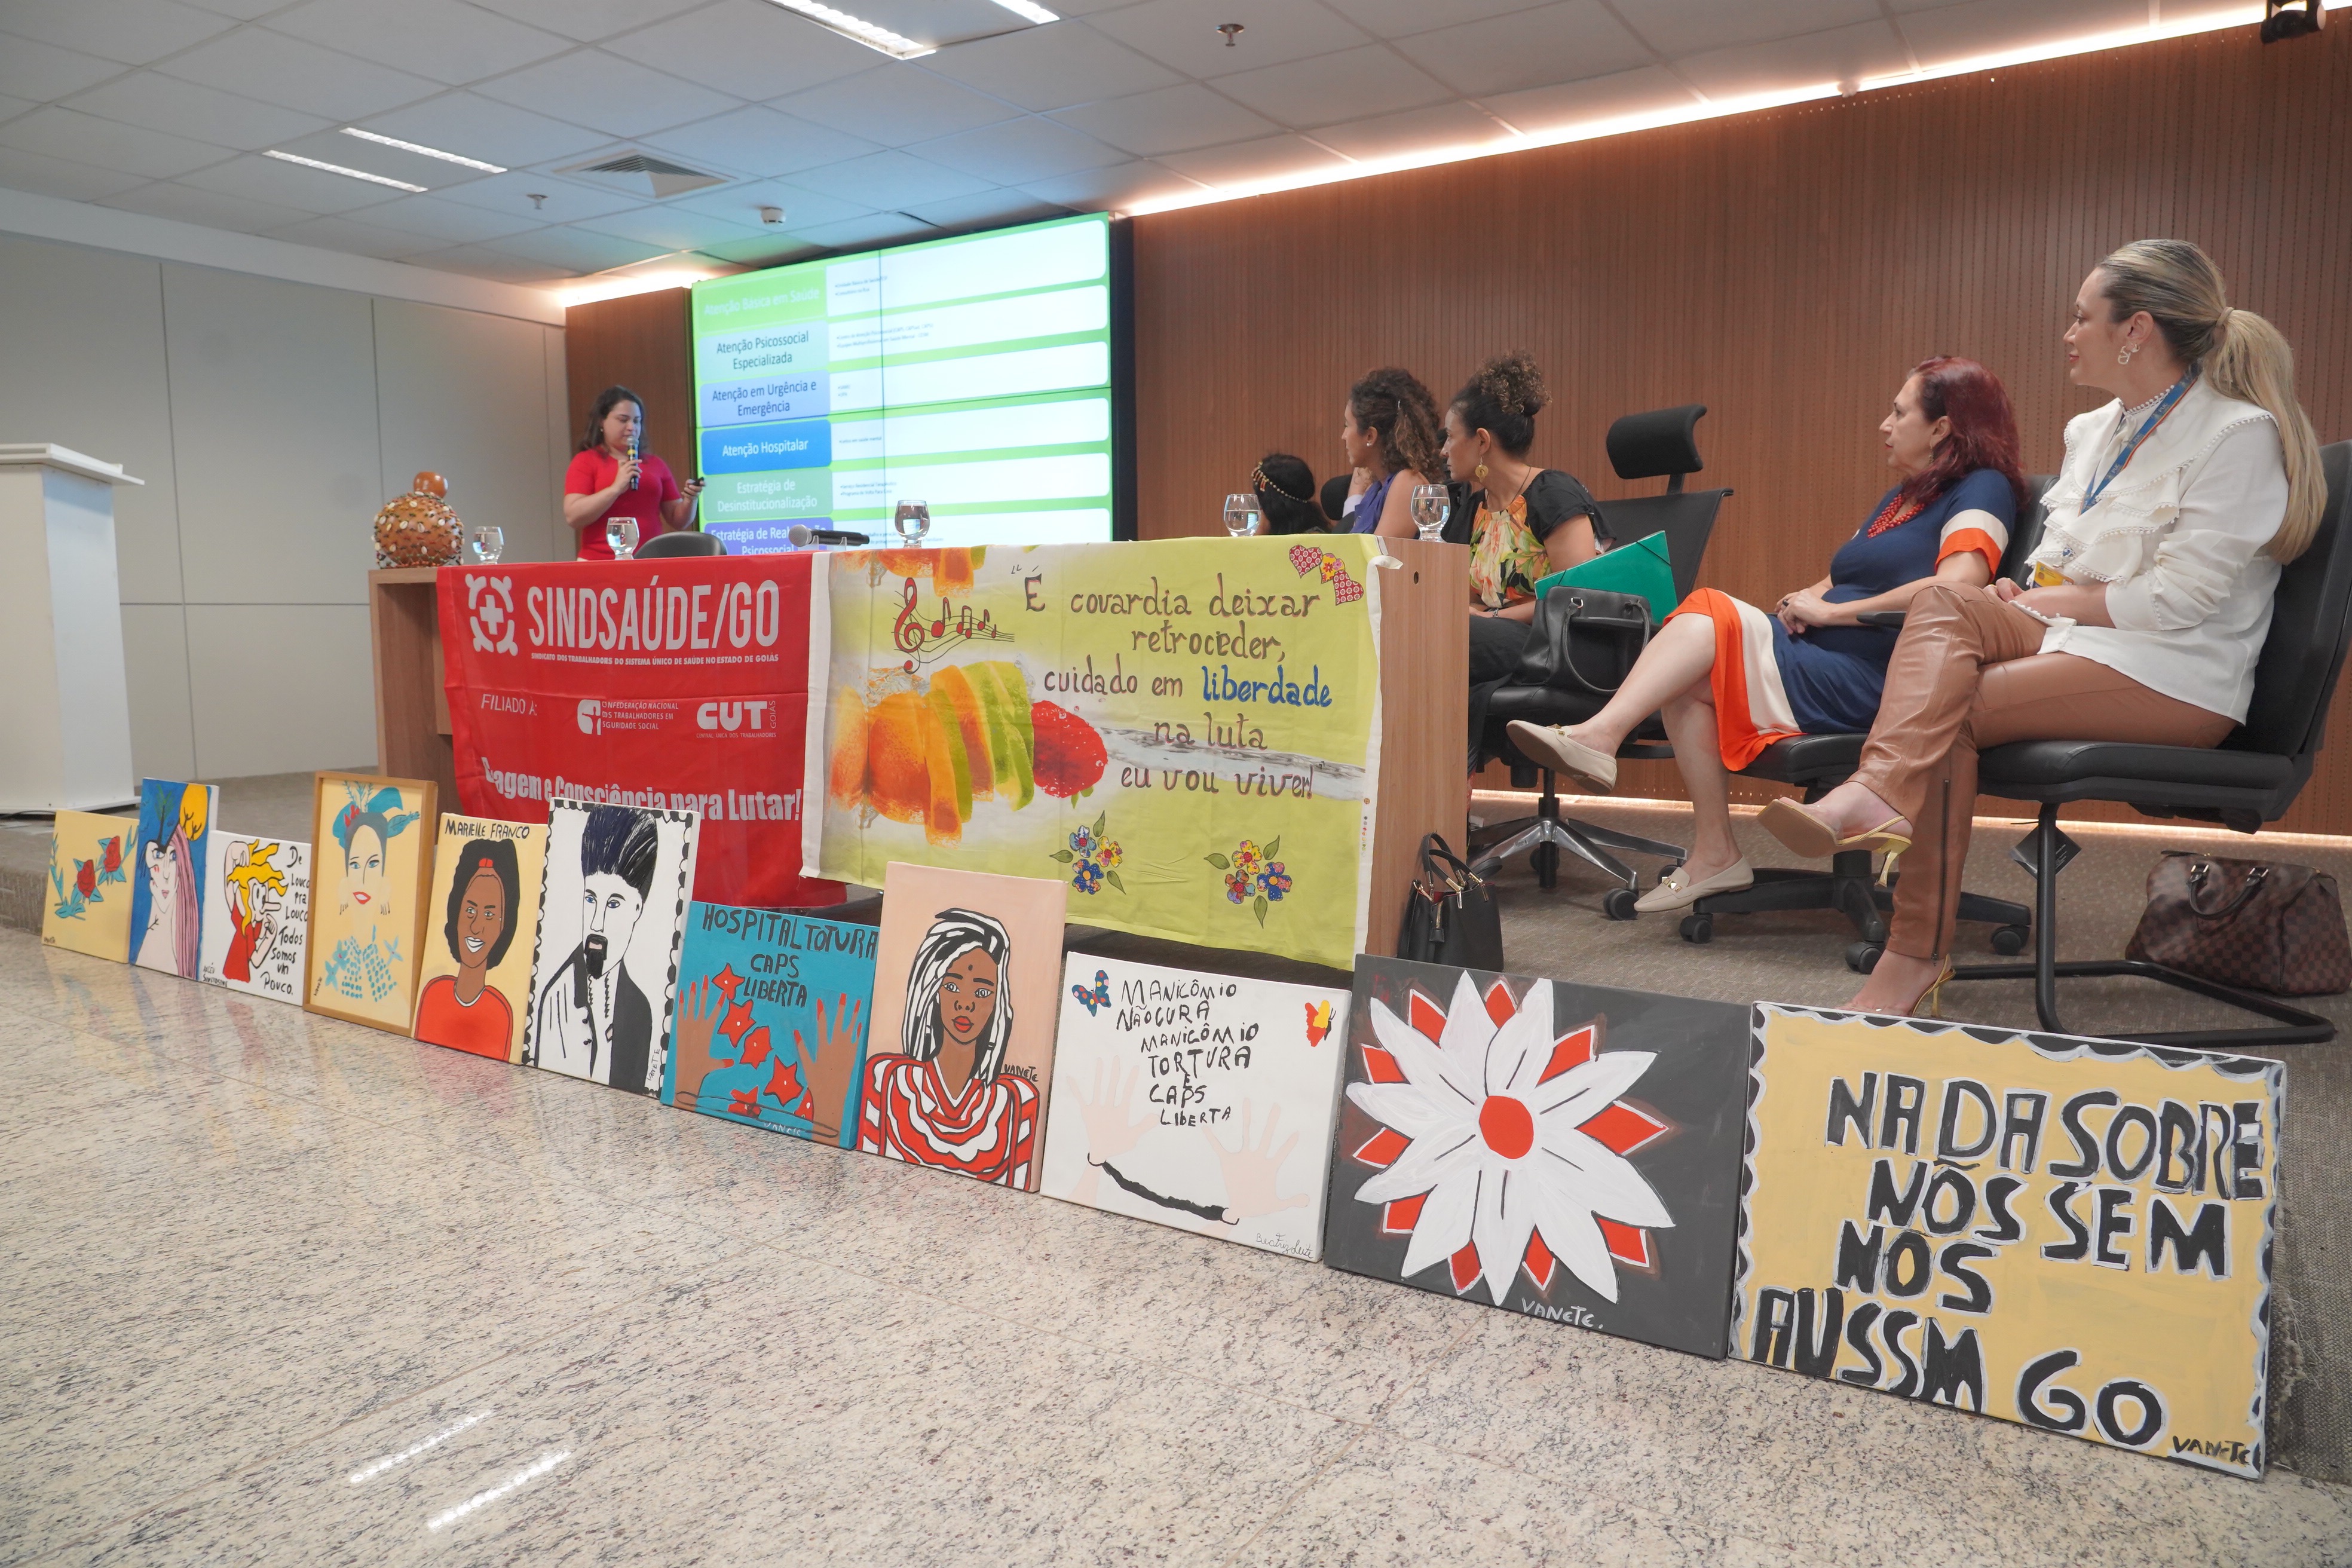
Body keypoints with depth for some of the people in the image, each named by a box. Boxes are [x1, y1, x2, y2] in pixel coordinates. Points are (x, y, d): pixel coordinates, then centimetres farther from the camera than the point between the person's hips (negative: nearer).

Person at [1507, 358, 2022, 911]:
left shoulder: (1983, 489, -2)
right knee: (1687, 681, -15)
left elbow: (1958, 586, -20)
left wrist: (1831, 611, -14)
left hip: (1868, 684, -8)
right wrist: (1807, 598, 1)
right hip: (1813, 660, 8)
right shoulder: (1903, 496, 27)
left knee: (1710, 616, -21)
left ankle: (1598, 736, -29)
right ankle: (1714, 856, -14)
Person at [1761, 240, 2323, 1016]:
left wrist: (2050, 601, -10)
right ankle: (1877, 795, -43)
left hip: (2177, 676, -7)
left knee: (1953, 708, -26)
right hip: (2076, 633, 7)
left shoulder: (2239, 434, -9)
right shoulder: (2095, 430, 16)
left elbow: (2177, 600, -16)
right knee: (1943, 604, -22)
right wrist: (2027, 593, -5)